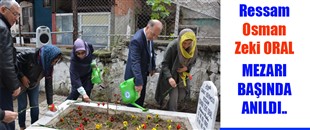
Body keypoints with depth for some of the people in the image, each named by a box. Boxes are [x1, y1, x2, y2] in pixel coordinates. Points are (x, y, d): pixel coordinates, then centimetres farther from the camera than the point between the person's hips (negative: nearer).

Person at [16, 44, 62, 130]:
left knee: (35, 105, 3)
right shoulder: (29, 55, -37)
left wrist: (50, 103, -16)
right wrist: (22, 77, -28)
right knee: (22, 105, 0)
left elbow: (49, 84, -16)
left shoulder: (49, 66, -21)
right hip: (21, 83, -4)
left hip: (34, 85, 4)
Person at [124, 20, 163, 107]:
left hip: (143, 73, 8)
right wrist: (138, 82, -42)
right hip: (134, 76, -8)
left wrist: (153, 67, 9)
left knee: (141, 99, 22)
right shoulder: (137, 40, -30)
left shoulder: (150, 37, -4)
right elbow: (135, 62, -37)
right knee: (134, 100, 5)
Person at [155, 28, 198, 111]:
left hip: (183, 75, 5)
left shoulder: (194, 49, -14)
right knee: (174, 97, -7)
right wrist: (169, 77, -35)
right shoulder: (172, 46, -28)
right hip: (171, 74, -5)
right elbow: (164, 64, -22)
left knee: (182, 96, 11)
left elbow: (193, 61, 5)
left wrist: (187, 68, -16)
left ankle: (170, 106, 41)